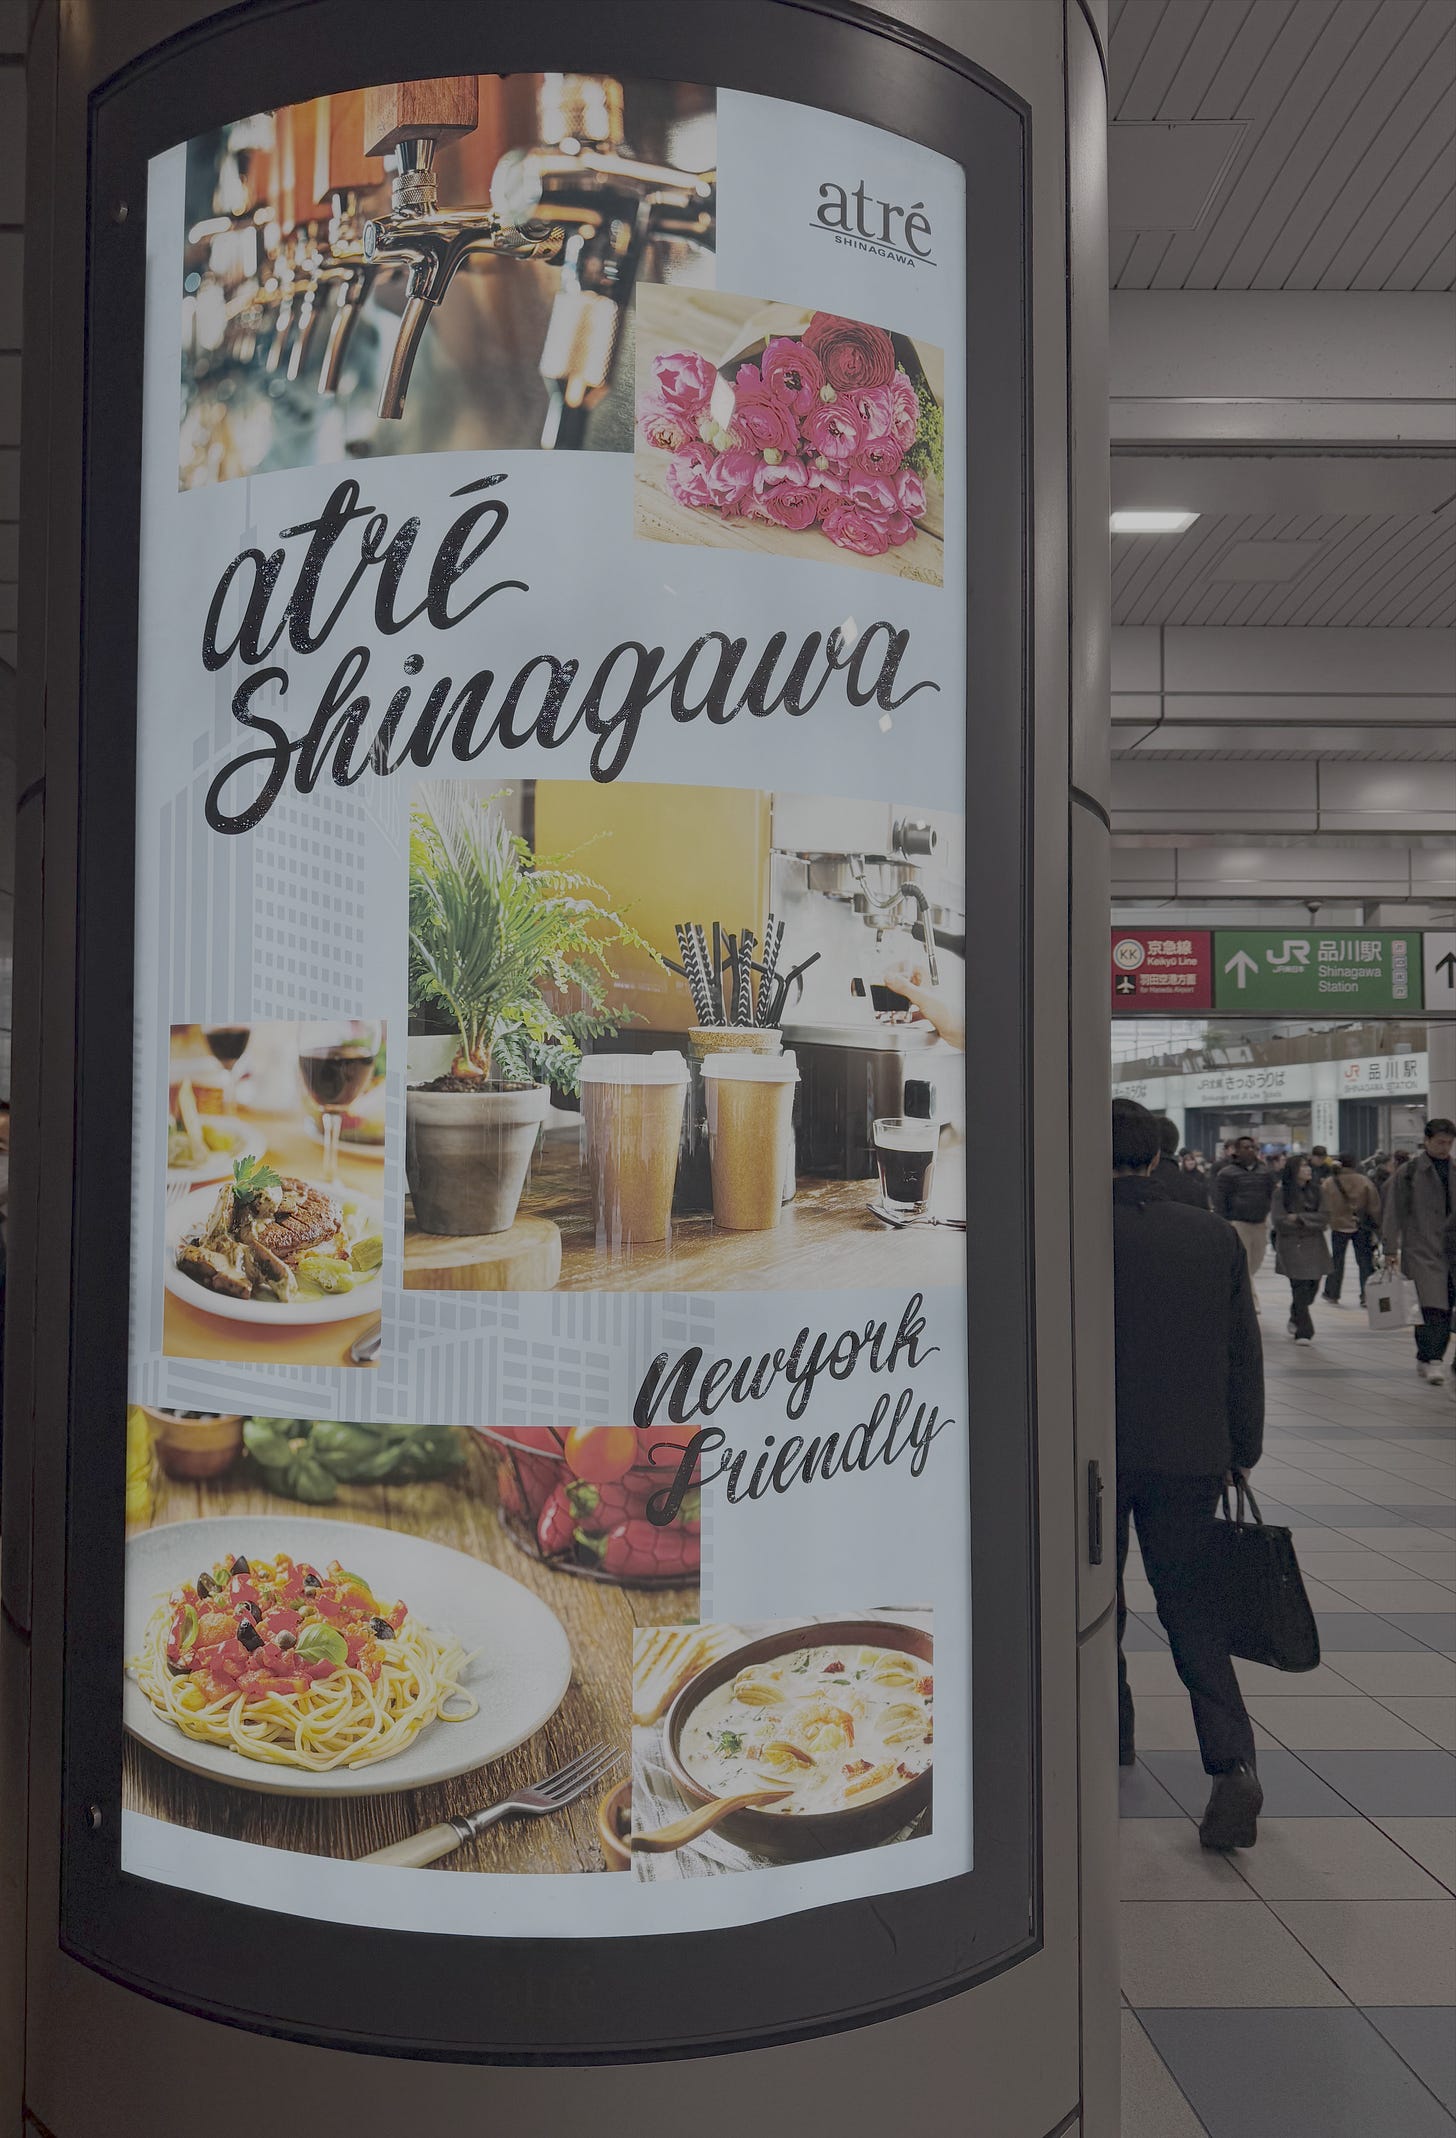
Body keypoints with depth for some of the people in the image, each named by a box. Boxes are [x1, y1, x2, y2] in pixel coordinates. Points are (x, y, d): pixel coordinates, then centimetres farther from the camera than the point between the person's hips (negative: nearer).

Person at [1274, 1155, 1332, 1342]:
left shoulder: (1317, 1191, 5)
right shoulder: (1281, 1193, -4)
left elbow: (1324, 1217, -4)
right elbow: (1279, 1222, -10)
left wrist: (1299, 1218, -13)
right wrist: (1310, 1222, -9)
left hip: (1314, 1246, 3)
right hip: (1291, 1247, -3)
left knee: (1312, 1285, 7)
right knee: (1299, 1288, -8)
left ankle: (1296, 1317, 36)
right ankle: (1304, 1331, 0)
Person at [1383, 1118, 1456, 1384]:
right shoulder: (1410, 1171, -1)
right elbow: (1394, 1210, -1)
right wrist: (1391, 1248, -5)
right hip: (1421, 1250, -4)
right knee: (1432, 1307, -12)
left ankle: (1428, 1357, 16)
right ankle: (1432, 1359, -8)